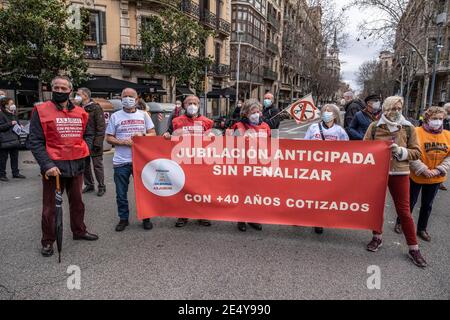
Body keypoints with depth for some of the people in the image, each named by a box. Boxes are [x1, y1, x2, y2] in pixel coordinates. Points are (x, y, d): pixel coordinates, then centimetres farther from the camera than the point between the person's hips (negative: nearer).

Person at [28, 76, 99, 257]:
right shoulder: (41, 111, -5)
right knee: (50, 206, 6)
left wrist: (83, 154, 7)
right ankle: (48, 241, 21)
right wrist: (47, 165, -20)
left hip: (76, 165, 5)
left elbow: (84, 136, 22)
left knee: (77, 202, 17)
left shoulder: (80, 113, 8)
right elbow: (35, 142, -10)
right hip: (54, 166, -4)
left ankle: (79, 231, 35)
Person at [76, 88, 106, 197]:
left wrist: (98, 142, -17)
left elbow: (100, 127, -12)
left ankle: (101, 186, 12)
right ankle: (89, 184, 25)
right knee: (85, 164, 12)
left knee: (97, 165, 1)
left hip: (93, 140, -7)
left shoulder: (96, 108, -8)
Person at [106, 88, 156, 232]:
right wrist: (124, 142, -13)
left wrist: (142, 135, -12)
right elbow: (109, 138, 3)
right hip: (121, 161, 0)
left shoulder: (143, 115, 9)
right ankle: (123, 219, 24)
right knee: (121, 193, 8)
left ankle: (146, 218, 22)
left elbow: (153, 134, 8)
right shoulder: (115, 116, 5)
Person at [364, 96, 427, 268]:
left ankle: (413, 248, 16)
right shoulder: (374, 126, 0)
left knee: (403, 210, 2)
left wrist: (401, 151, -15)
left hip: (399, 173, -1)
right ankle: (377, 237, 32)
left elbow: (416, 152, 2)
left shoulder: (408, 128, 1)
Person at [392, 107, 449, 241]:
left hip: (436, 179, 4)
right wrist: (423, 170, -22)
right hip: (416, 176, -4)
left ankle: (422, 229, 33)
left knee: (427, 205, 16)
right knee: (410, 202, 10)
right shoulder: (417, 132, -14)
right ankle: (400, 223, 31)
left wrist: (438, 170, -13)